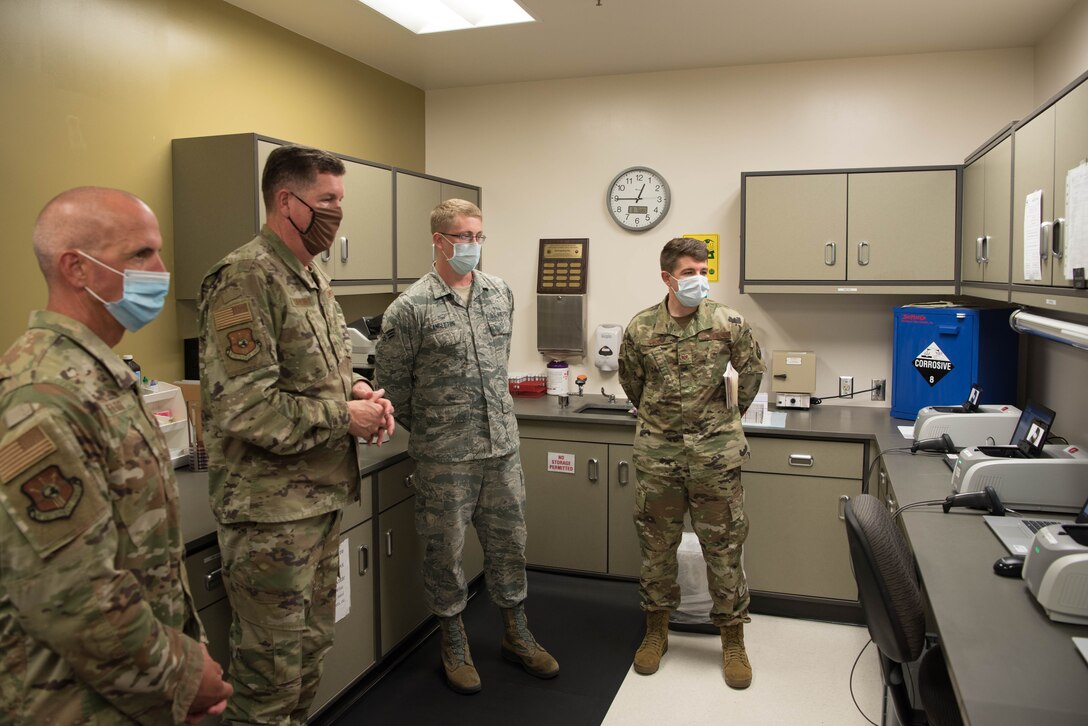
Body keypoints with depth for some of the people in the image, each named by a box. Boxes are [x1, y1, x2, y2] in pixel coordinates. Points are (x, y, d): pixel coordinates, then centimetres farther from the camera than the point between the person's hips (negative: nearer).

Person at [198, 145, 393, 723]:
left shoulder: (313, 277, 12)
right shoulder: (244, 279, -17)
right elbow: (243, 408, -24)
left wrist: (358, 390, 1)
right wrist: (343, 416, -16)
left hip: (321, 496, 9)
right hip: (270, 507, -9)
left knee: (312, 646, 21)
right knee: (271, 670, 6)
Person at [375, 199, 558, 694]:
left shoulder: (500, 294, 6)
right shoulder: (409, 308, -11)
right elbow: (391, 384, -3)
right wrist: (428, 429, 5)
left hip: (502, 445, 5)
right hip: (444, 456, -4)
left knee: (508, 540, 15)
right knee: (446, 548, 9)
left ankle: (516, 634, 34)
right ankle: (454, 644, 30)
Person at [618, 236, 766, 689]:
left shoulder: (728, 323, -6)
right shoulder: (640, 328, -3)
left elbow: (752, 370, 10)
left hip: (714, 452, -1)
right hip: (657, 452, 1)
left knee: (723, 545, 7)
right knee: (656, 542, 11)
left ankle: (733, 639, 24)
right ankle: (656, 630, 30)